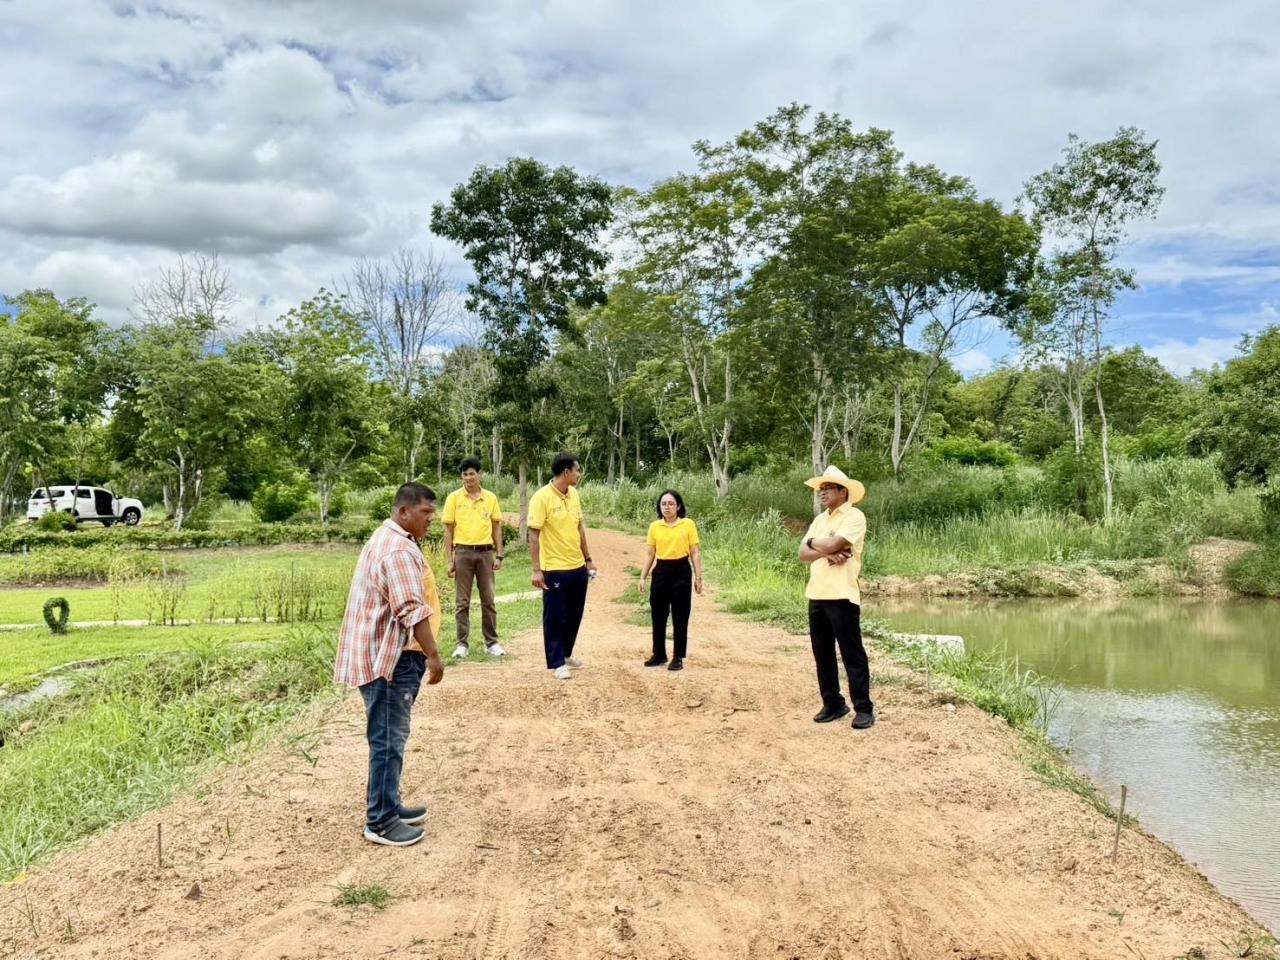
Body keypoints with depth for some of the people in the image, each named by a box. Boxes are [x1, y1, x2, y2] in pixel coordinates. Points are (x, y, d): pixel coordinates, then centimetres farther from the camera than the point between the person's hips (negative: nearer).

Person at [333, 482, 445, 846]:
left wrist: (422, 653, 26)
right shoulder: (398, 550, -20)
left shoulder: (387, 539, 16)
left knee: (390, 735, 18)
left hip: (386, 653, 11)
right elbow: (412, 611, -26)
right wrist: (433, 655, -23)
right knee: (389, 738, -4)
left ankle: (388, 805, 27)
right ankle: (380, 821, 2)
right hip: (387, 658, -11)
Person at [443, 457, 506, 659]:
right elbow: (448, 530, 1)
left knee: (489, 600, 7)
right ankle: (462, 644, 12)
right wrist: (450, 560, -4)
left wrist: (499, 555, 2)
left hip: (485, 552, 2)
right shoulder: (454, 498, 0)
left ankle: (492, 642, 16)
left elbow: (497, 527, 9)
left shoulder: (490, 497, 5)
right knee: (463, 602, 4)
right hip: (463, 552, -1)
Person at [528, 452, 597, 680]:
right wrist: (537, 570, -18)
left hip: (577, 567, 7)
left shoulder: (574, 495, 6)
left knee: (574, 615, 17)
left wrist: (588, 559, 16)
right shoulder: (542, 497, -15)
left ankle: (566, 654, 34)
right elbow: (534, 535, -15)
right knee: (555, 617, 4)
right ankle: (556, 663, 14)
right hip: (555, 569, -7)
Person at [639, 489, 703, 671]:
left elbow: (695, 552, -2)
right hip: (660, 572, 3)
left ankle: (678, 657, 12)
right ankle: (659, 654, 22)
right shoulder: (654, 526, 4)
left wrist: (698, 577, -5)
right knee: (658, 616, 10)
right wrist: (643, 577, 6)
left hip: (681, 572, -3)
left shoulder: (688, 525, -4)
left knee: (680, 617, 3)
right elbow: (650, 554, 9)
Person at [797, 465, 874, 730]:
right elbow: (803, 553, 6)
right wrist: (827, 553, -13)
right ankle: (833, 703, 21)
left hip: (842, 596, -8)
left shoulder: (854, 516, -7)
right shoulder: (819, 520, 16)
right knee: (823, 654, 11)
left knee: (852, 654, -3)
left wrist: (813, 542, 1)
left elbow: (832, 544, -20)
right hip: (816, 595, 8)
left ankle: (863, 708, 4)